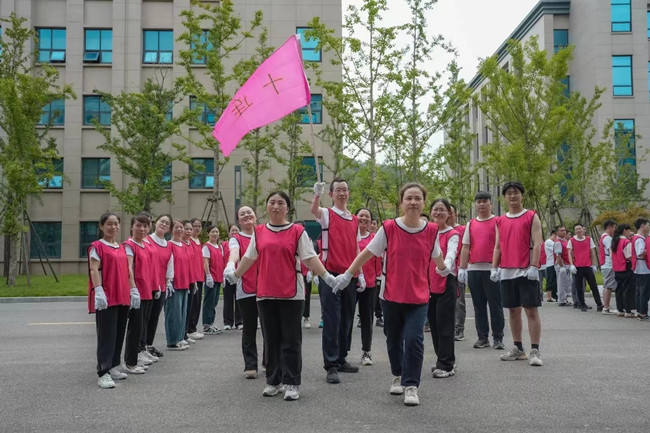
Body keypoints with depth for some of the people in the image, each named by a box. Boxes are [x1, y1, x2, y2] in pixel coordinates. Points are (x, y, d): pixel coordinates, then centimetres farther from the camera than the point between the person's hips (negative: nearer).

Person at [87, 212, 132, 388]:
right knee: (107, 335, -8)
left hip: (122, 297, 7)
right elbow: (94, 270, -11)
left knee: (119, 333, 12)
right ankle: (103, 373, -5)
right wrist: (98, 291, -20)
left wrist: (132, 290, 14)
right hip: (106, 298, -7)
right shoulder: (97, 246, -4)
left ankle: (113, 367, 23)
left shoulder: (121, 248, 16)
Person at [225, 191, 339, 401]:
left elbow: (310, 258, -5)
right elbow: (249, 257, 18)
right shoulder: (259, 232, 8)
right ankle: (273, 381, 22)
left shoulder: (298, 231, -1)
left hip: (291, 294, -3)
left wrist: (326, 276, -16)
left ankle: (291, 383, 10)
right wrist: (235, 275, 24)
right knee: (271, 340, 11)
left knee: (291, 340, 2)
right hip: (265, 294, 3)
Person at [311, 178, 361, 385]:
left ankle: (341, 360, 23)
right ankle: (331, 366, -2)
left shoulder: (354, 220, 15)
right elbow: (314, 210, -25)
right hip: (330, 274, -6)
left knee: (346, 320, 12)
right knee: (332, 321, -6)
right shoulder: (327, 214, 0)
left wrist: (360, 274, 10)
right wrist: (317, 195, -46)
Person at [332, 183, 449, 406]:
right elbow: (367, 253, -2)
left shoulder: (431, 230, -3)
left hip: (419, 297, 0)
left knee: (414, 339, -11)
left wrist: (443, 269, 34)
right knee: (394, 338, 14)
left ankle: (411, 385, 1)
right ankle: (398, 376, 36)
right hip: (391, 295, 0)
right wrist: (347, 275, -1)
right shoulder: (388, 228, -8)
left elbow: (437, 257, 17)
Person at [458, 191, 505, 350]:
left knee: (495, 305, 1)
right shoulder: (470, 224, 14)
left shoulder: (497, 222, 1)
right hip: (473, 270, 4)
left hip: (491, 269, -4)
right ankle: (482, 337, 17)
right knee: (478, 305, 9)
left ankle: (498, 337, 9)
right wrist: (462, 268, 6)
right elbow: (465, 248, 13)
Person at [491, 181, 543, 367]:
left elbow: (537, 244, -6)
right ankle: (518, 349, 18)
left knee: (531, 310, -5)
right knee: (513, 310, 10)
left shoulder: (532, 217, 1)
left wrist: (533, 266, -15)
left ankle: (535, 351, -2)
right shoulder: (500, 221, 14)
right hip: (506, 271, 5)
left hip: (525, 271, -5)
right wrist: (494, 268, 5)